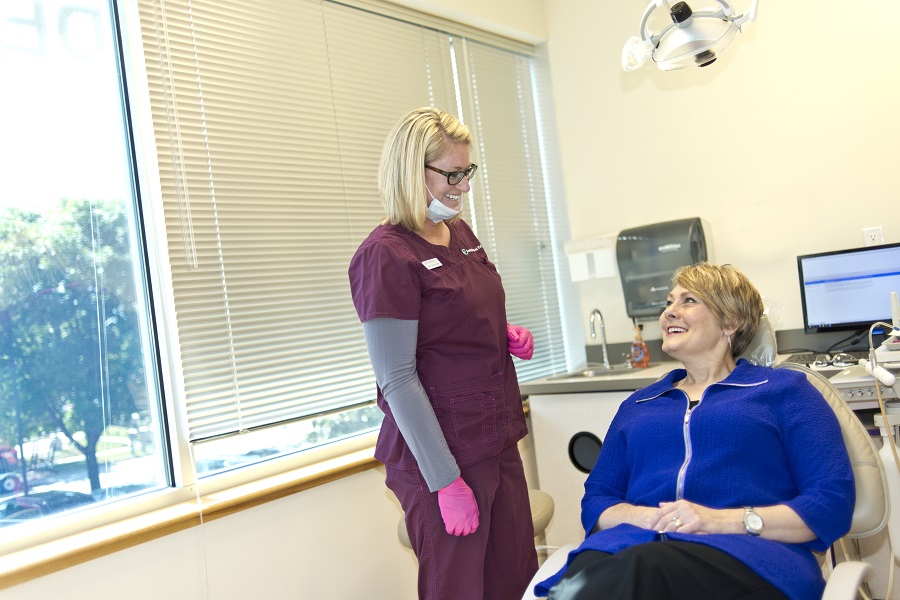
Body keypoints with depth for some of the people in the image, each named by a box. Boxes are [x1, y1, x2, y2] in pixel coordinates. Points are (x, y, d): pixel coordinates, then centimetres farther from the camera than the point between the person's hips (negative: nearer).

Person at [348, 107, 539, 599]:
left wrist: (508, 337, 2)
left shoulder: (460, 233, 9)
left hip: (497, 439, 8)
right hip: (440, 452, -8)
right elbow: (397, 381, -18)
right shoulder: (386, 255, -16)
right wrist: (446, 482, -17)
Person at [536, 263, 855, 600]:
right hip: (637, 544, 3)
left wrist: (722, 520, -11)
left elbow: (834, 501, 3)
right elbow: (595, 501, 19)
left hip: (748, 553, -2)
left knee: (641, 568, -37)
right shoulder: (637, 405, 26)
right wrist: (644, 516, -4)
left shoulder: (783, 390, 15)